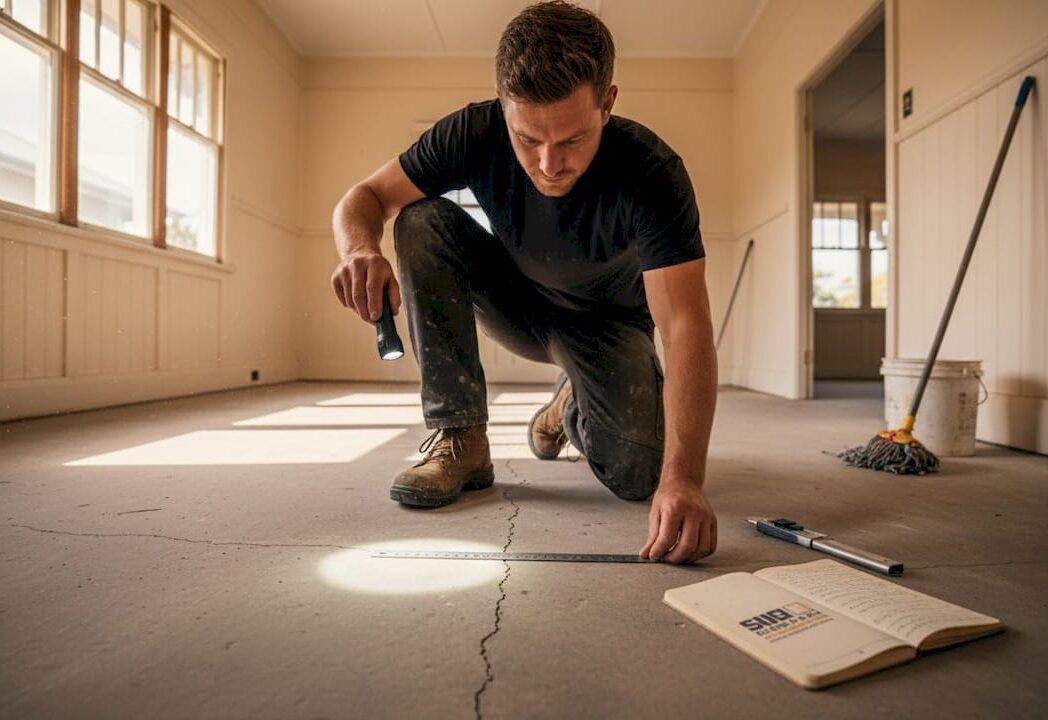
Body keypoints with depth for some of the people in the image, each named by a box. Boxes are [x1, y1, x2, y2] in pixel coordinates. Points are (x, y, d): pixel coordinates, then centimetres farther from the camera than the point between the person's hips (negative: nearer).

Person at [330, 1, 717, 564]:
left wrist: (683, 477, -51)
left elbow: (685, 325, -39)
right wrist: (359, 248, -41)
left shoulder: (652, 173, -31)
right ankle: (460, 441, -19)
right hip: (514, 302, 2)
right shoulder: (474, 134, -23)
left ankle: (572, 404, 15)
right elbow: (365, 197, -15)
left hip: (605, 322, -1)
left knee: (636, 474, -23)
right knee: (423, 222, -24)